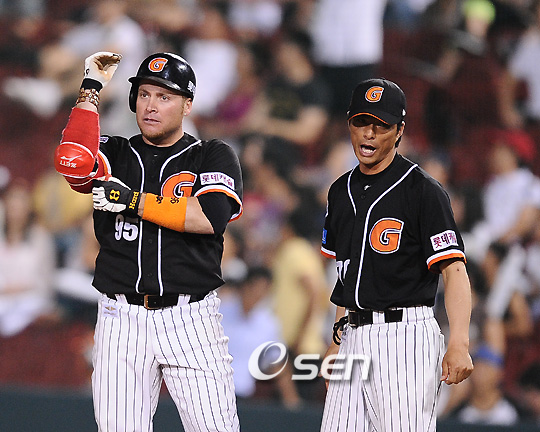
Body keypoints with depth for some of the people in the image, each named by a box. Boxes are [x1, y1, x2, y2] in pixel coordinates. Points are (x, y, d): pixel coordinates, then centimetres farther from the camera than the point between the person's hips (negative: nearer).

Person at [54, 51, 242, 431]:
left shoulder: (214, 157, 7)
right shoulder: (114, 154, 13)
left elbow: (210, 217, -12)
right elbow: (73, 163, -11)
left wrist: (132, 201, -10)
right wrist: (91, 92, -4)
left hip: (190, 318, -2)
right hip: (121, 319, 2)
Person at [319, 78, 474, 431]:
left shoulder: (423, 191, -8)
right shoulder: (342, 192, 14)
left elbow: (455, 271, -15)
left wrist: (459, 345, -26)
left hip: (406, 333, -7)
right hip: (355, 335, 7)